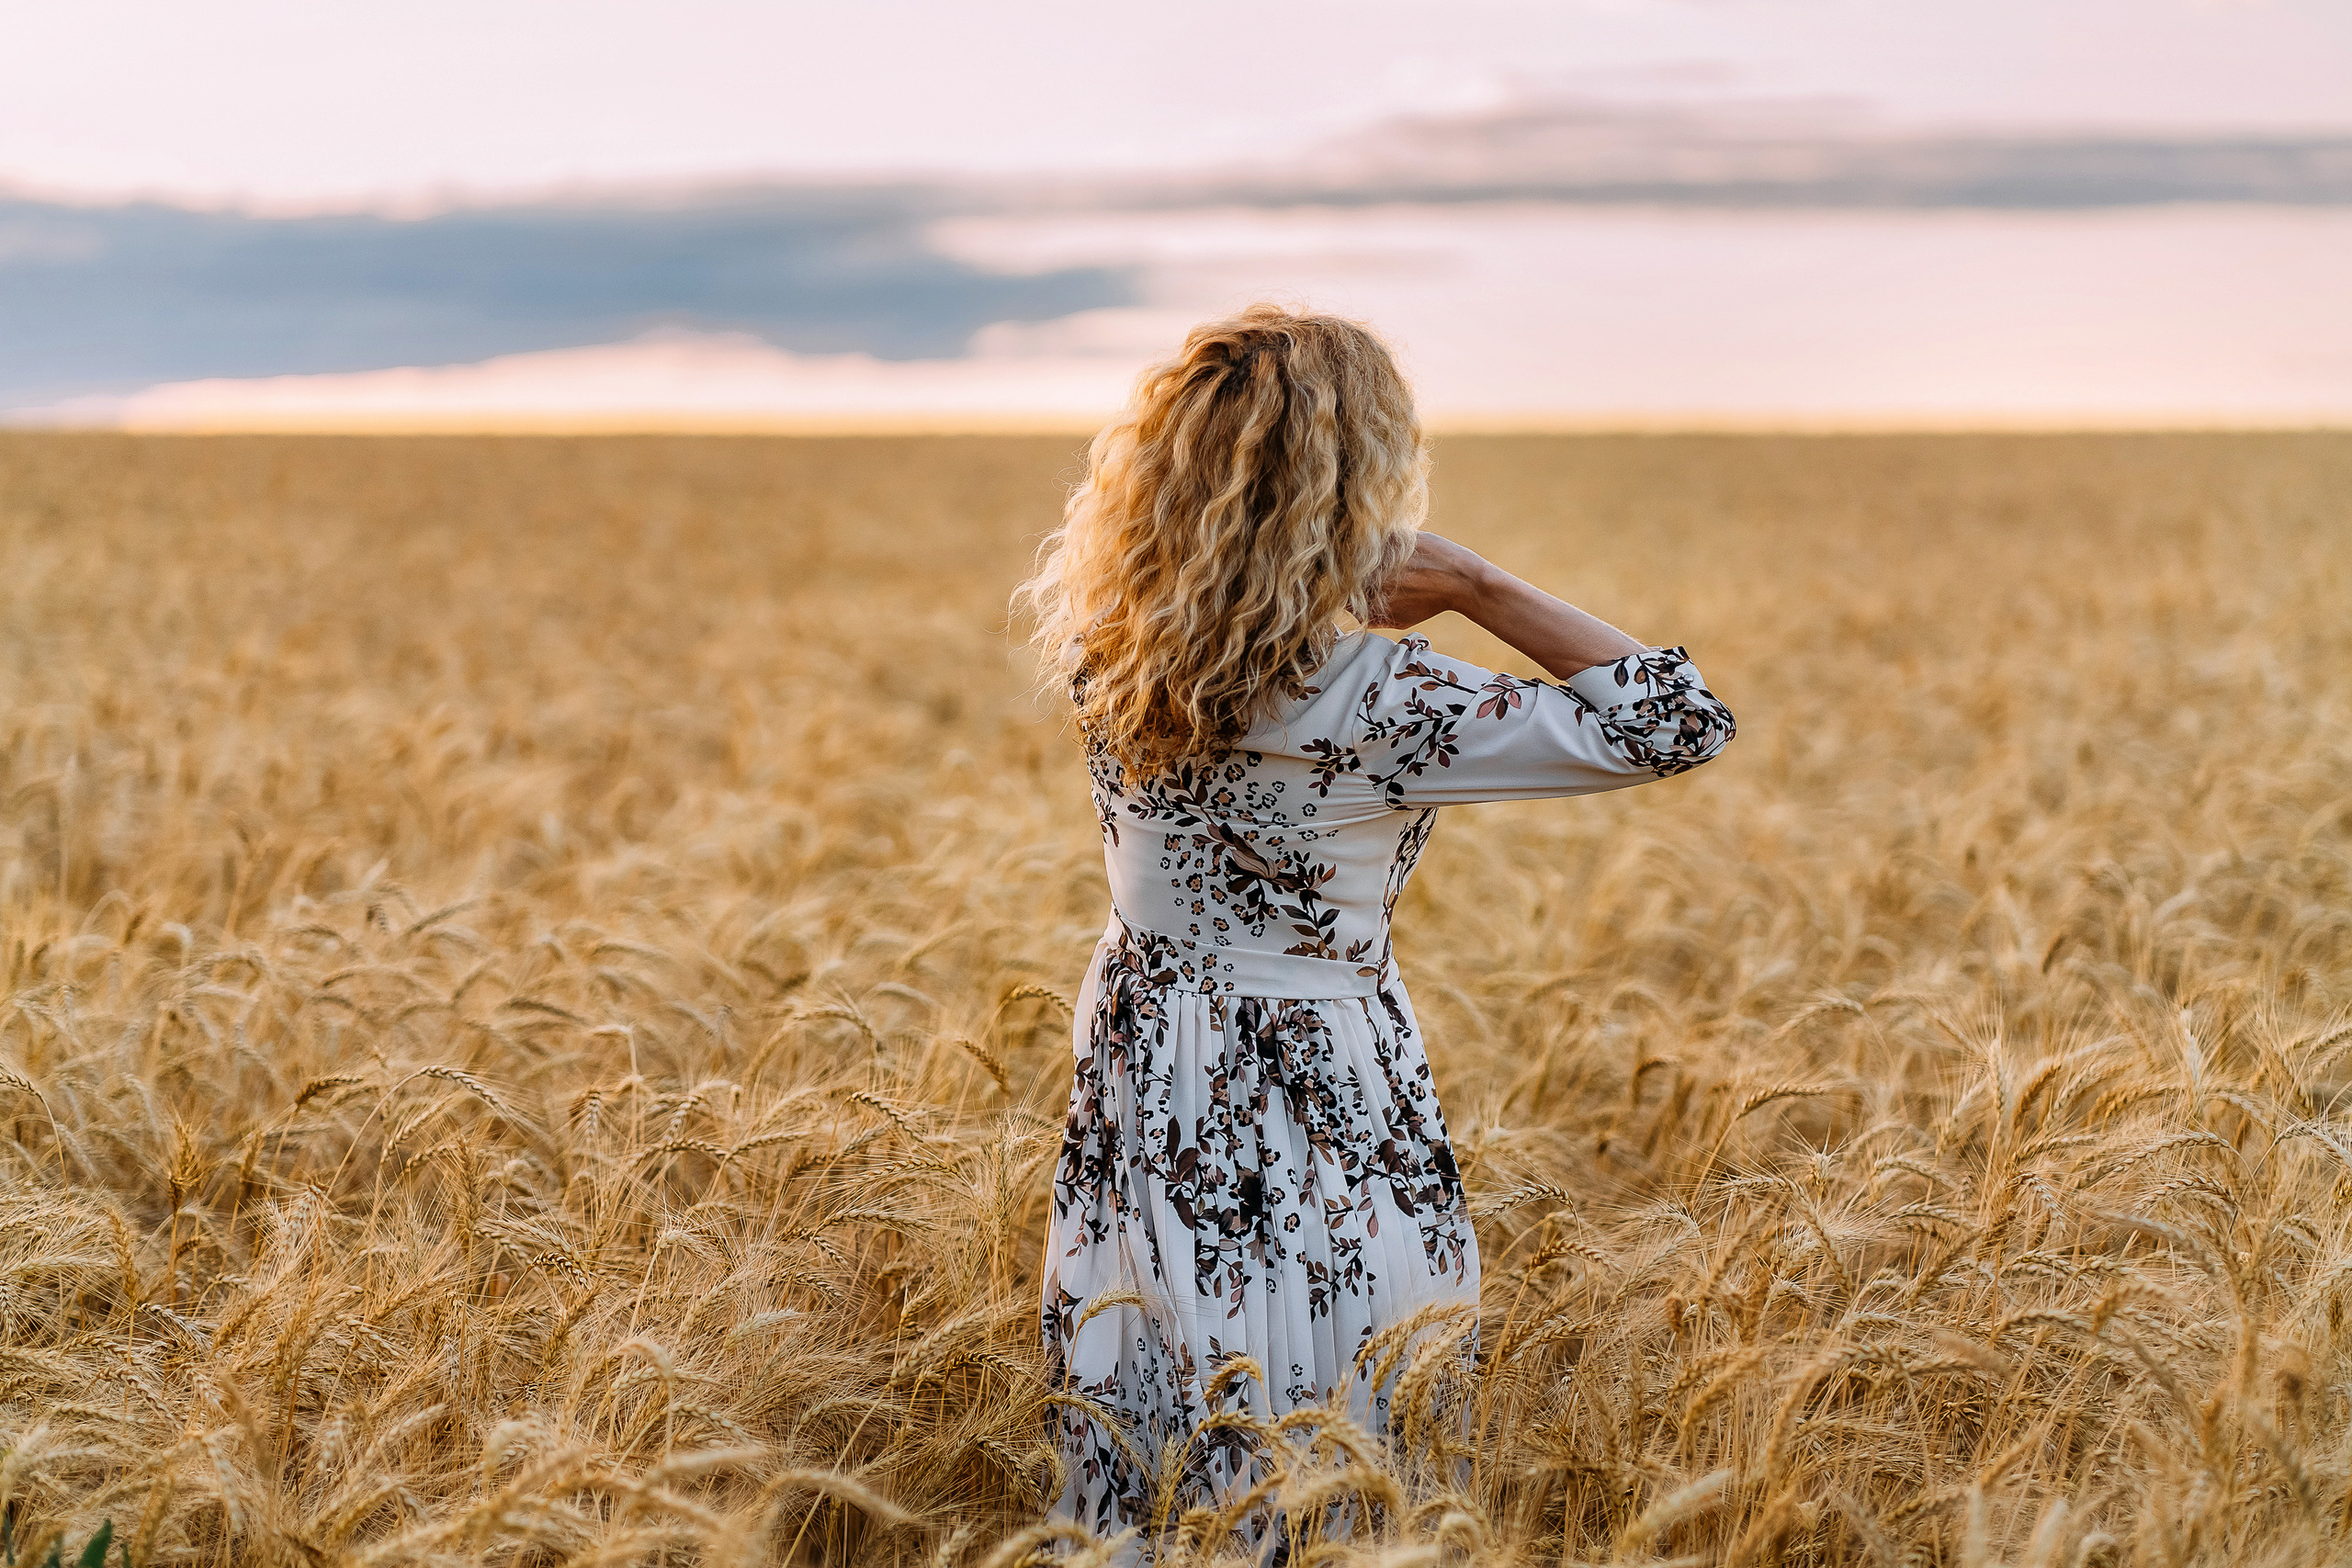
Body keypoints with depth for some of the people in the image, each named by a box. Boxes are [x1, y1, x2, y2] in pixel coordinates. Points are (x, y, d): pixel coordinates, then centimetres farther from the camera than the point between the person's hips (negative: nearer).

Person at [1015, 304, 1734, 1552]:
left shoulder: (1100, 642, -10)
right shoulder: (1372, 707, -26)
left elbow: (1072, 549, 17)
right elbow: (1679, 722, -23)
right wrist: (1476, 585, -19)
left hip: (1140, 1093, 6)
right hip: (1321, 1128, -6)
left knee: (1141, 1480, 22)